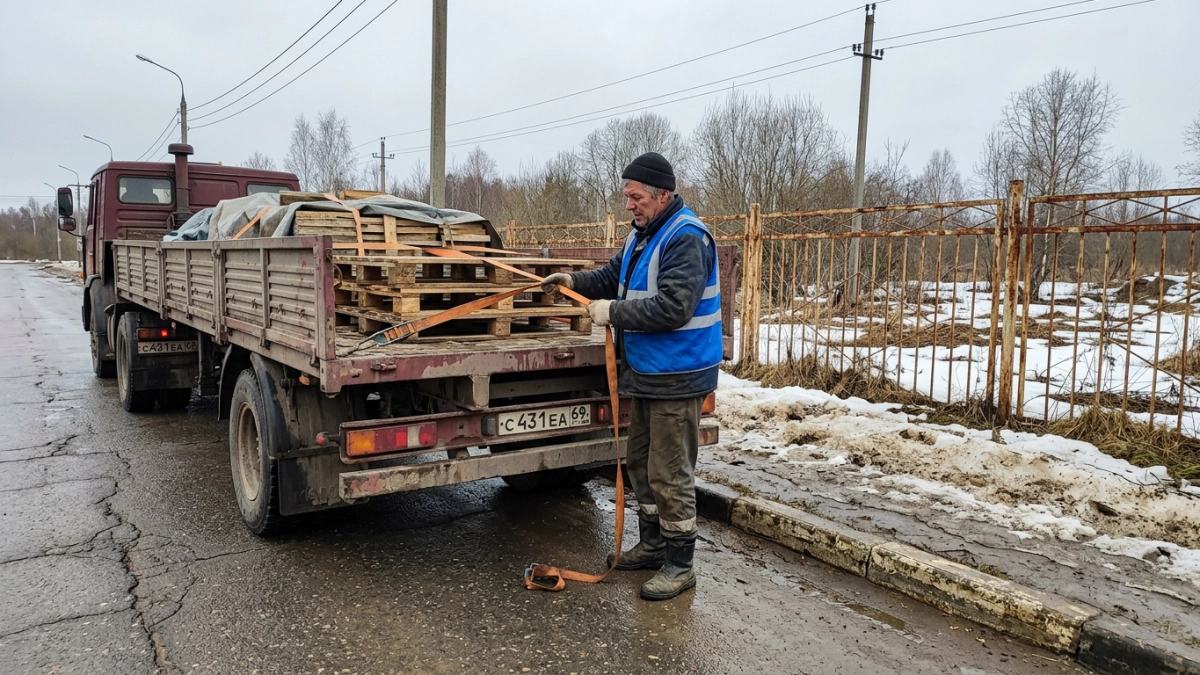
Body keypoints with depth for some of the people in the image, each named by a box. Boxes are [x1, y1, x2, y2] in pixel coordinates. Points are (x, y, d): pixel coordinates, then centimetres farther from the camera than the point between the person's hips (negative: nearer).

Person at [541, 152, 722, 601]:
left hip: (677, 376, -10)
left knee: (669, 473, -2)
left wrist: (614, 312, -21)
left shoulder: (685, 238, -19)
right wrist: (574, 282, 3)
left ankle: (680, 564, 13)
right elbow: (613, 276, 21)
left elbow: (673, 308, -28)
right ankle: (652, 544, 35)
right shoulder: (642, 235, 11)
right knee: (640, 462, 19)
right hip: (646, 371, 10)